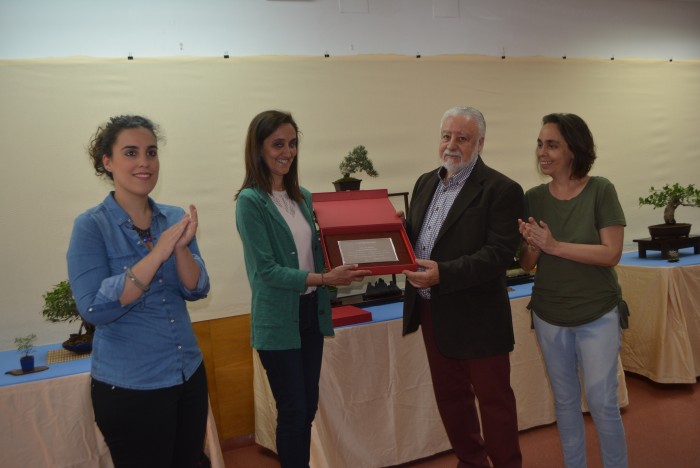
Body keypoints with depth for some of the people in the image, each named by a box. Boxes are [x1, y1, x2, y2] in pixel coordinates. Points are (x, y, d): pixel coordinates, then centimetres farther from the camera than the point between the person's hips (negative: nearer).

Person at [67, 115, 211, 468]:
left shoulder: (176, 218, 2)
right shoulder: (91, 226, -11)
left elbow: (196, 290, -2)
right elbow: (94, 309, -20)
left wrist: (181, 248, -21)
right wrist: (157, 253, -26)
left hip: (190, 374, 5)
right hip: (129, 387, -5)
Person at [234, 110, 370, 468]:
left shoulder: (303, 197, 7)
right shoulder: (250, 201, -13)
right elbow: (266, 270, -19)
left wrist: (343, 266, -5)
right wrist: (323, 279, -26)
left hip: (311, 313, 6)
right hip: (278, 321, -6)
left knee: (309, 407, 15)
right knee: (293, 412, 3)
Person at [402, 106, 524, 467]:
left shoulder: (501, 190, -13)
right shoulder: (425, 183, 10)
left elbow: (499, 254, -21)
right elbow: (412, 235, 15)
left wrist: (443, 274, -30)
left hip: (475, 316, -7)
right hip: (431, 311, 7)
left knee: (493, 398, 8)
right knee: (450, 395, 18)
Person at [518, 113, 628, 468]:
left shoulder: (601, 190, -12)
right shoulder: (533, 198, -3)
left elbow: (612, 253, -18)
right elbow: (528, 265, 0)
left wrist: (553, 245, -24)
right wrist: (532, 245, -22)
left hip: (597, 315, -3)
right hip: (549, 317, 3)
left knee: (602, 402, 5)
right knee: (564, 400, 15)